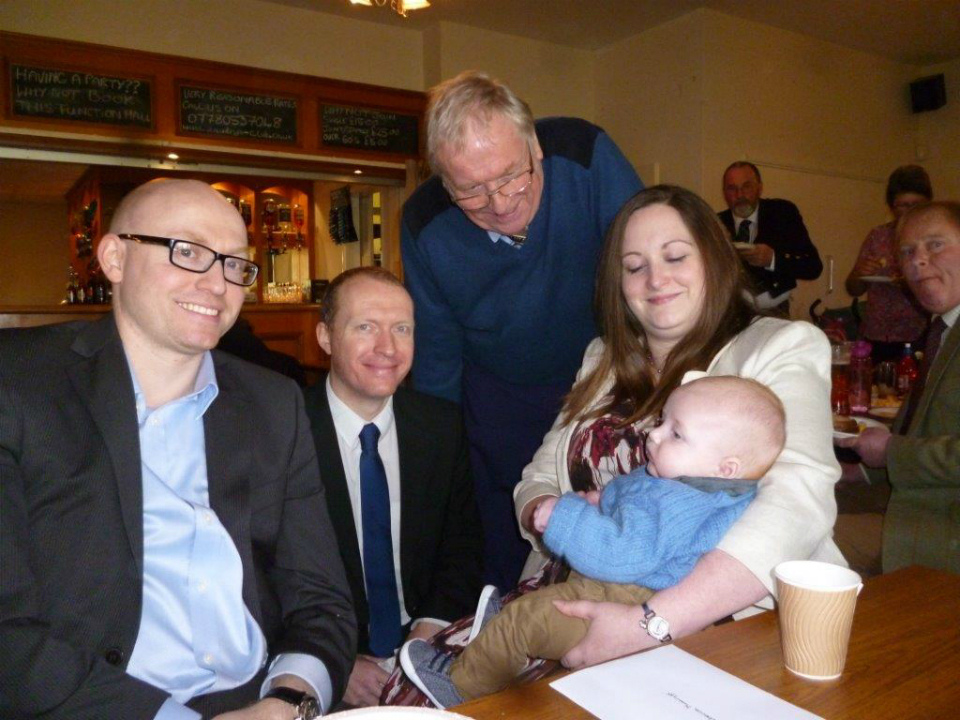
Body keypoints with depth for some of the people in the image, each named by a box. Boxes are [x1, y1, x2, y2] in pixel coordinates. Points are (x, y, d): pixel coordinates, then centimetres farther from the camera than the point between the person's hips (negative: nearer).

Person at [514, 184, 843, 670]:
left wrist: (651, 624, -29)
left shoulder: (781, 348, -2)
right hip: (580, 598, 5)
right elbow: (537, 480, 14)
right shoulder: (604, 362, 15)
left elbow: (798, 501, -19)